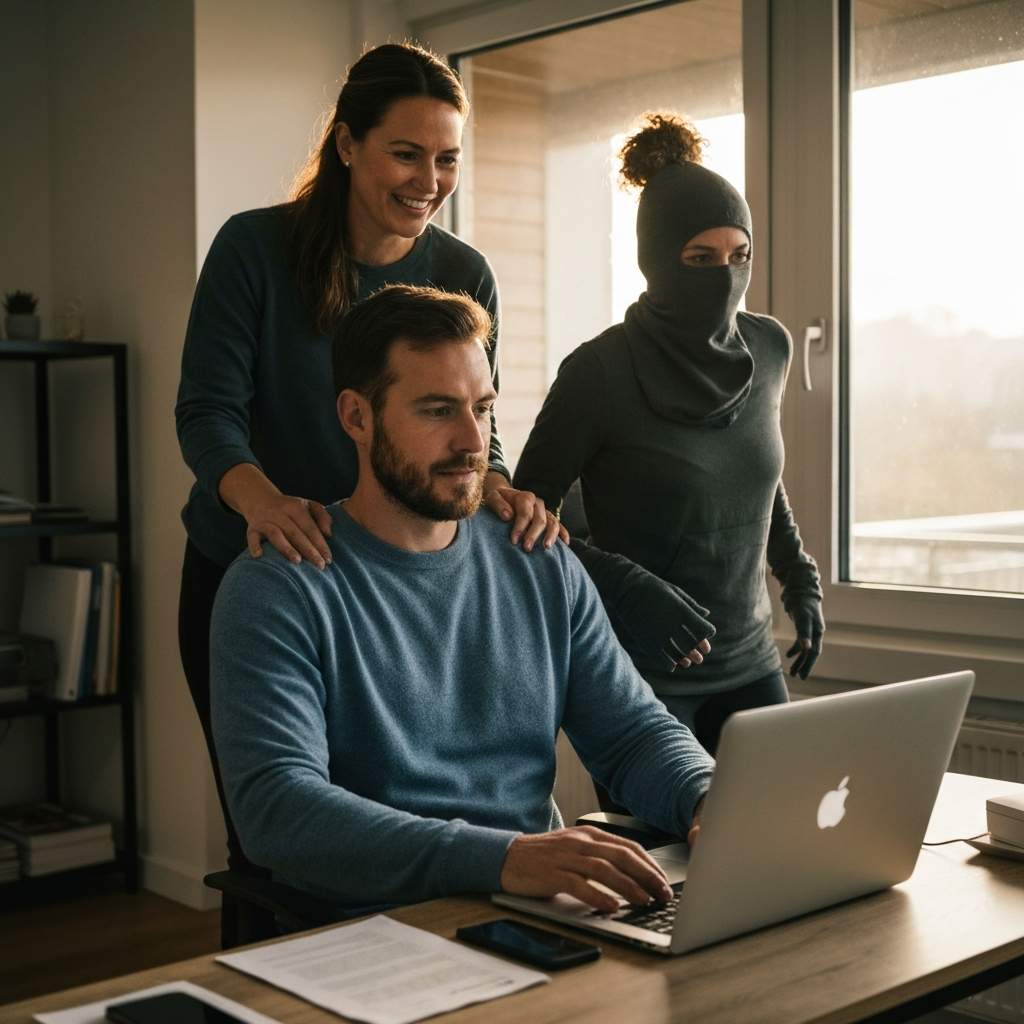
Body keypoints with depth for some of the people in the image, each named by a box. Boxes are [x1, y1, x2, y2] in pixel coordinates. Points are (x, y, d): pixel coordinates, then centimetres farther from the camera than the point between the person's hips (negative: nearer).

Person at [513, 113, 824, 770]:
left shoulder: (770, 349, 3)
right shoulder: (602, 372, -14)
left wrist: (801, 580, 18)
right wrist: (628, 587, -20)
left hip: (750, 665, 5)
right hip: (637, 672, -4)